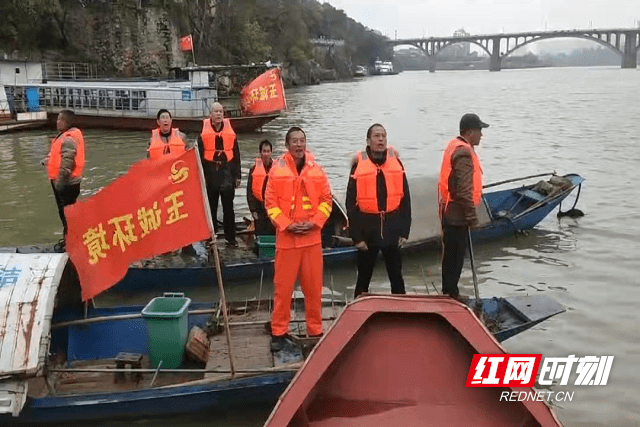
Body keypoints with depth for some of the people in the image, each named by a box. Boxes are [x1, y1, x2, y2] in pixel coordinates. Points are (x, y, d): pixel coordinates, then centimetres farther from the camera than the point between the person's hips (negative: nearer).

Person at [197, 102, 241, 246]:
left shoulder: (230, 133, 7)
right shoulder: (204, 133, 2)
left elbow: (236, 155, 9)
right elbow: (200, 156, 1)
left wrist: (237, 176, 6)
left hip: (227, 172, 1)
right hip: (210, 173, -1)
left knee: (228, 206, 6)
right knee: (210, 206, 7)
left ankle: (231, 236, 14)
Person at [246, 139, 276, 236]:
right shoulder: (254, 169, 4)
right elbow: (250, 191, 5)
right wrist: (253, 210, -1)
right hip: (260, 209, 0)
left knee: (274, 234, 2)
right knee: (260, 235, 2)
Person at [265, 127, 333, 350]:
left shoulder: (316, 170, 3)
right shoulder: (277, 170, -2)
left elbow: (326, 200, 6)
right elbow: (270, 203, -2)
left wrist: (314, 222, -7)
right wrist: (287, 225, -11)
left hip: (312, 237, 2)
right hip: (286, 237, -1)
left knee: (314, 286, 7)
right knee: (283, 286, 4)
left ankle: (316, 330, 21)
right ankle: (279, 332, 16)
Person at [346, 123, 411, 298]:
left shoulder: (396, 162, 3)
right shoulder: (359, 165, -4)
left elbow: (405, 199, 4)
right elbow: (351, 203, -4)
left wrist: (404, 231, 0)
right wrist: (356, 236, -7)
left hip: (392, 228, 2)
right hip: (368, 229, -2)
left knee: (396, 276, 12)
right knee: (364, 277, 11)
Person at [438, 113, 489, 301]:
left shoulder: (455, 145, 12)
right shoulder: (464, 153, -20)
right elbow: (464, 190, -24)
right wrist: (472, 217, -19)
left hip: (449, 212, 10)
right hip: (457, 215, -10)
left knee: (452, 253, 17)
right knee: (455, 255, 0)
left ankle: (450, 292, 28)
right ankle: (451, 293, 10)